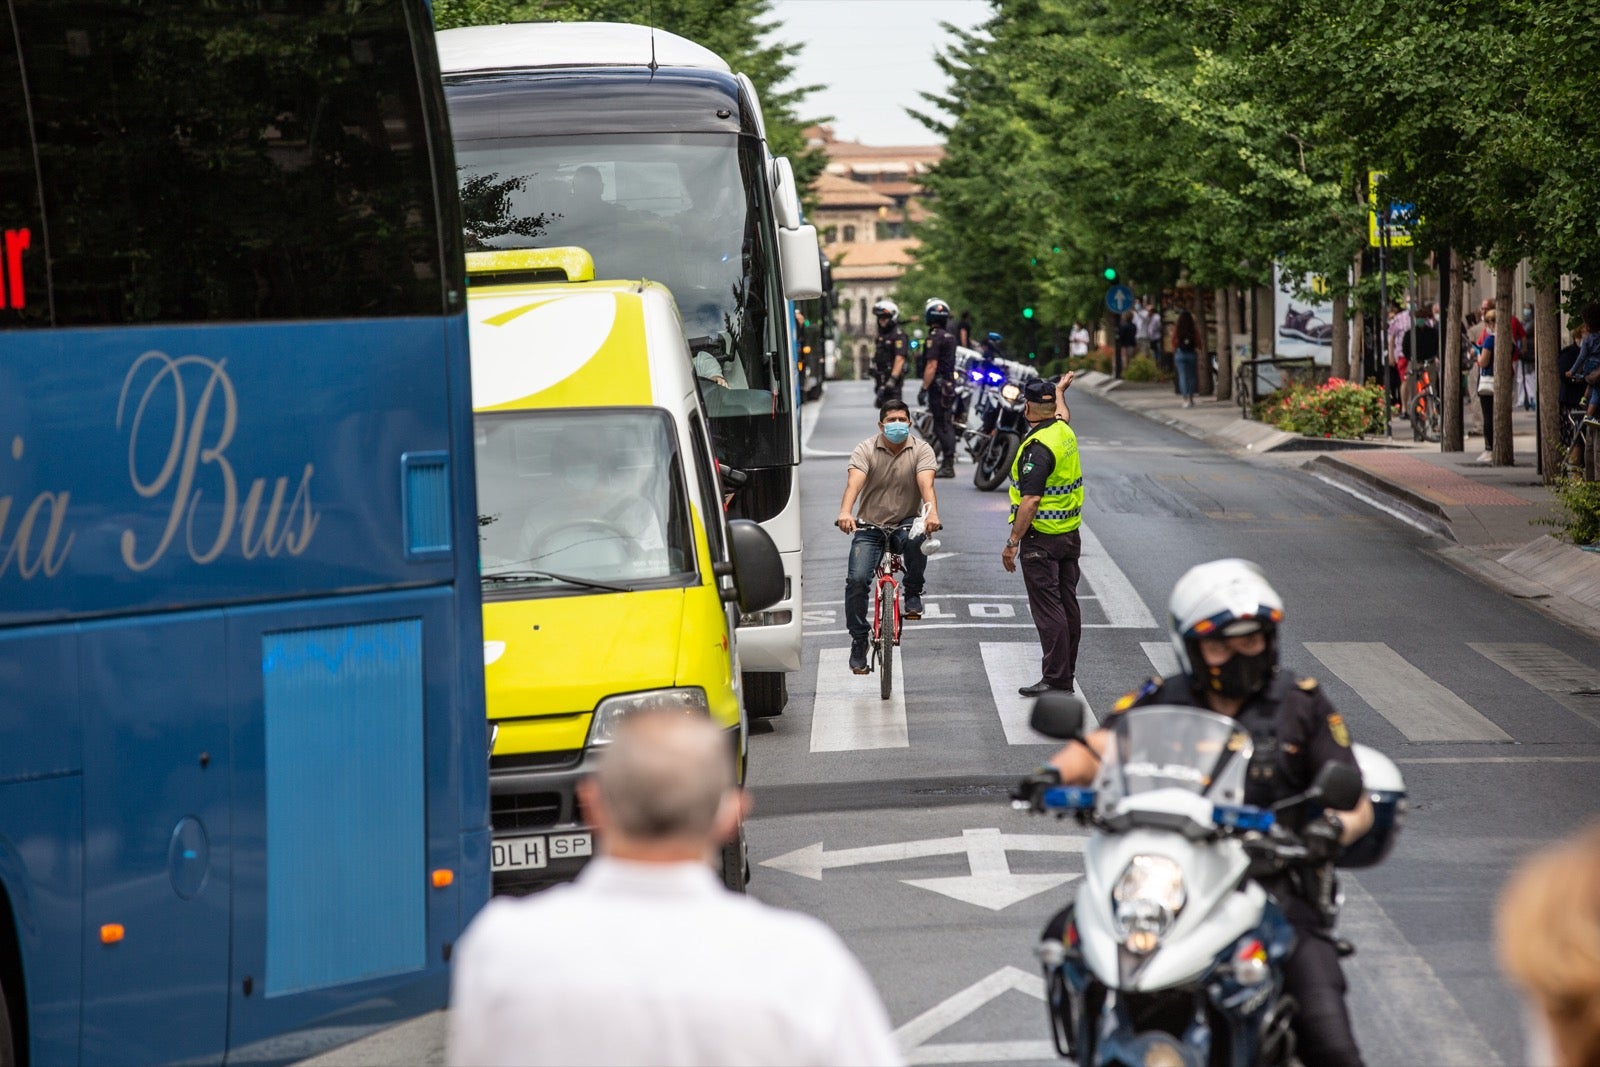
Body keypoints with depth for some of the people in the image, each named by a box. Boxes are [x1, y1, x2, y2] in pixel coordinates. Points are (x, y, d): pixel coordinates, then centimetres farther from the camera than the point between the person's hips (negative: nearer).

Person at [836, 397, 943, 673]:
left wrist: (932, 513, -42)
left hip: (906, 523, 0)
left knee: (916, 539, -36)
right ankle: (859, 641, -2)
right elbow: (854, 482, -22)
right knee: (857, 579, -16)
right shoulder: (866, 450, -5)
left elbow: (926, 484, -21)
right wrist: (845, 512, -43)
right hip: (870, 526, 0)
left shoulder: (921, 450, -4)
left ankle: (913, 594, -12)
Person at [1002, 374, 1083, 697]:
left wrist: (1012, 542, -22)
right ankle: (1068, 672, 19)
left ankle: (1056, 679, -9)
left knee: (1047, 607, -7)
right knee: (1068, 604, 12)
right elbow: (1063, 413, 33)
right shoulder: (1064, 431, 5)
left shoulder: (1038, 447, -21)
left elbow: (1031, 500, -25)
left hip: (1042, 537, -9)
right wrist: (1061, 390, 54)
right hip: (1071, 534, 9)